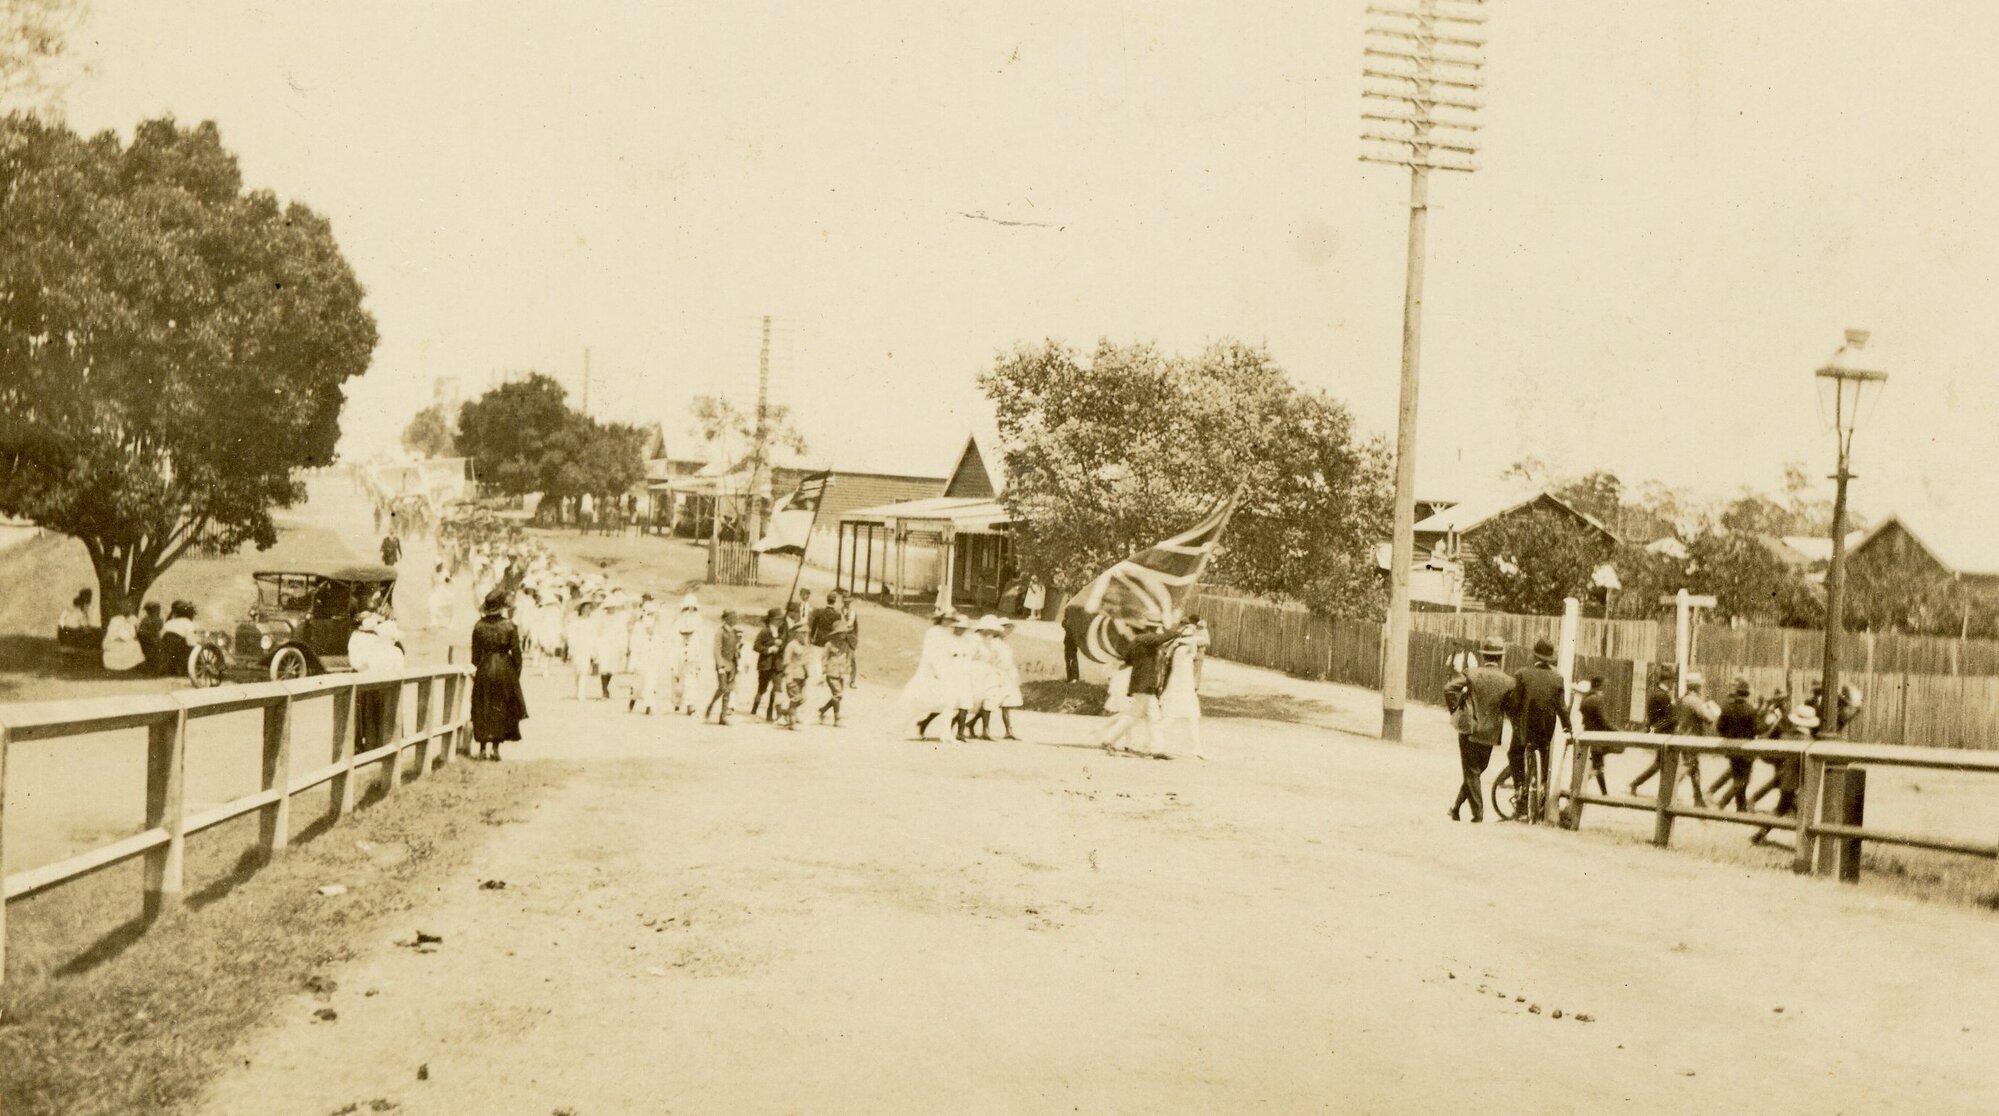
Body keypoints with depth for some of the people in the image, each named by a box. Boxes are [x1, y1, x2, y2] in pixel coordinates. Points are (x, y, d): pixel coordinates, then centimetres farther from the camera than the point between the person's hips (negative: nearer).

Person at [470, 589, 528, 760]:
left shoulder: (479, 626, -4)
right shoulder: (509, 626, -10)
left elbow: (476, 652, 2)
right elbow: (516, 651, -7)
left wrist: (475, 668, 14)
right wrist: (517, 672, 3)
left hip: (485, 669, 2)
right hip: (504, 669, -1)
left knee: (483, 709, 9)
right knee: (501, 709, 9)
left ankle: (484, 747, 4)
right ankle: (495, 747, 8)